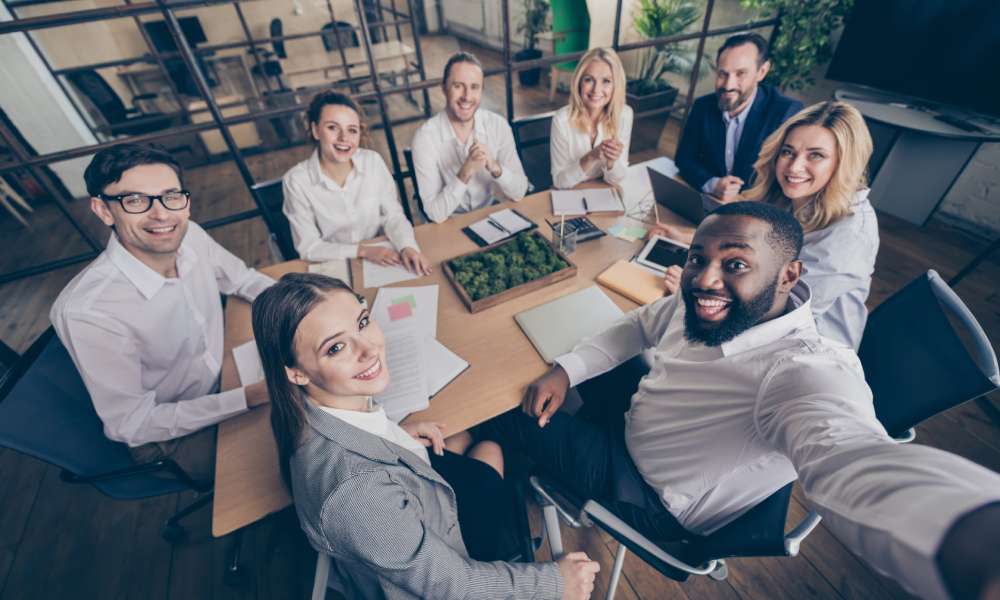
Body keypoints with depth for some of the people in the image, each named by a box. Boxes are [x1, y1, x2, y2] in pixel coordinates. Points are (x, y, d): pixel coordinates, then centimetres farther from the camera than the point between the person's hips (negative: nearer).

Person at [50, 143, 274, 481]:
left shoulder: (190, 236, -16)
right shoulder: (87, 311, -32)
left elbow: (243, 279, 3)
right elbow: (132, 425, -22)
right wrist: (248, 398, -30)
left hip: (225, 372, 6)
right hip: (168, 434, -5)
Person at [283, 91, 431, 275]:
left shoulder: (373, 161, -8)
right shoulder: (296, 180, -14)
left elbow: (392, 215, -4)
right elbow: (309, 248, -11)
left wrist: (407, 246, -23)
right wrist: (362, 250, -20)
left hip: (379, 261, 1)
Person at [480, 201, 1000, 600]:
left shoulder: (806, 371, -37)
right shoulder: (704, 302, -13)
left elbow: (850, 460, -56)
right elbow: (638, 326, 1)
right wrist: (565, 370, -12)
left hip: (647, 493, -6)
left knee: (509, 415, -5)